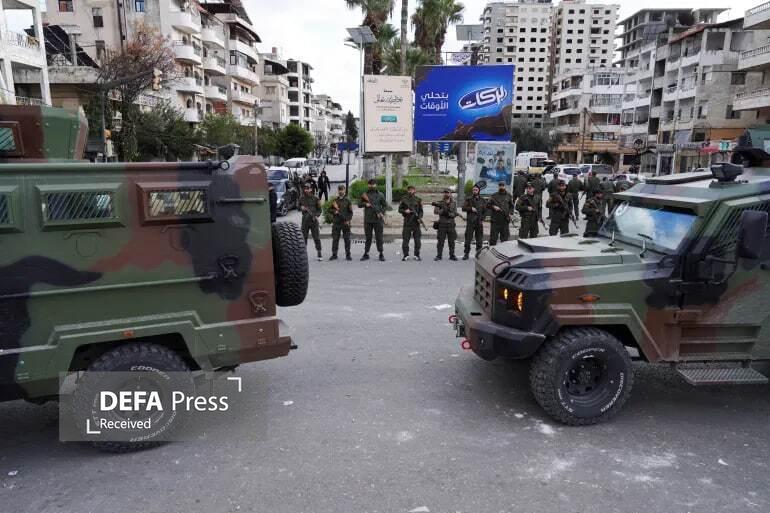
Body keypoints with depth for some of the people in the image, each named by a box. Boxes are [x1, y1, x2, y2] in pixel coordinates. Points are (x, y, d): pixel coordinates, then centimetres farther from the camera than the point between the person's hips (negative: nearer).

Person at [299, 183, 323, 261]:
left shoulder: (315, 199, 0)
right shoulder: (301, 199, 7)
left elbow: (319, 209, 4)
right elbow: (299, 208, 17)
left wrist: (317, 215, -12)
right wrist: (301, 208, -5)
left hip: (314, 220, -2)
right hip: (305, 220, 2)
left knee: (316, 238, -2)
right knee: (304, 237, 5)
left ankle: (319, 254, 5)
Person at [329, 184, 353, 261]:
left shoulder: (348, 200, 3)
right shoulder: (334, 200, 9)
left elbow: (350, 212, 3)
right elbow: (331, 210, 15)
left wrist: (348, 220, -9)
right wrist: (334, 211, -6)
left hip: (346, 222, -2)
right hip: (336, 222, 2)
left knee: (347, 239, 1)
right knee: (335, 239, 3)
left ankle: (348, 255, 8)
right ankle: (334, 254, 10)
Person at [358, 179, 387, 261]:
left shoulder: (380, 195, 5)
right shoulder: (364, 195, 9)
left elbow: (385, 205, 5)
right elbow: (359, 204, 8)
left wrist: (382, 213, -10)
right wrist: (365, 204, -11)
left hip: (378, 219, -2)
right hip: (367, 219, 2)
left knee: (379, 237, 0)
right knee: (368, 237, 8)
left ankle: (381, 254, 7)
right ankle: (366, 253, 14)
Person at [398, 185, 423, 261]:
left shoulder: (418, 199, 7)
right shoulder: (404, 199, 5)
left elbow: (421, 210, 7)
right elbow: (399, 209, 7)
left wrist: (420, 217, -9)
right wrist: (405, 211, -13)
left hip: (416, 222, 1)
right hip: (407, 221, -1)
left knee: (417, 239, 2)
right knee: (405, 239, -2)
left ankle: (417, 255, 11)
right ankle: (405, 255, 7)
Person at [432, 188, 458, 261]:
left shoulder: (453, 203, 9)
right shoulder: (440, 203, 4)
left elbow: (455, 214, 0)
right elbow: (435, 211, -9)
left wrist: (449, 214, -18)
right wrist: (443, 210, -24)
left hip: (451, 224, 2)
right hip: (442, 224, -2)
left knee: (452, 241, 5)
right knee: (440, 241, -2)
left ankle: (452, 255, 14)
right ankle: (438, 255, 5)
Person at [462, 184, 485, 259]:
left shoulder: (482, 200, 12)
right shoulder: (468, 199, 7)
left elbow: (484, 210, 13)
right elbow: (463, 208, 1)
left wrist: (482, 219, 1)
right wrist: (471, 208, -13)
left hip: (479, 222, 2)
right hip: (470, 221, -2)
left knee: (479, 238, 4)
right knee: (468, 237, -4)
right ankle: (466, 253, 2)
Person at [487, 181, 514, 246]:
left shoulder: (508, 196, 12)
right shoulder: (494, 196, 4)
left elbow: (511, 206, 21)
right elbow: (487, 205, 4)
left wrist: (510, 213, 5)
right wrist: (493, 207, -14)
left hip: (505, 220, 3)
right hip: (495, 220, -2)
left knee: (505, 236, 7)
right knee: (493, 236, -1)